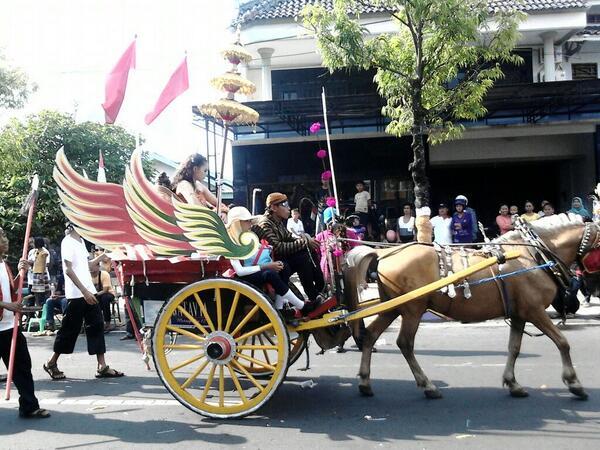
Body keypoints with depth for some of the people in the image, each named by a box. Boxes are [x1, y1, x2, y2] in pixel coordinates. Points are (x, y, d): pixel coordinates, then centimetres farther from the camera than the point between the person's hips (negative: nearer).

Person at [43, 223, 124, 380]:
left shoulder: (81, 241, 15)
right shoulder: (68, 242, -12)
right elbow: (68, 269, -17)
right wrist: (84, 291, -22)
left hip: (88, 292, 8)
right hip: (76, 294, -8)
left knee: (96, 326, 3)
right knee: (70, 329, 2)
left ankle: (102, 367, 3)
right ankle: (51, 363, 20)